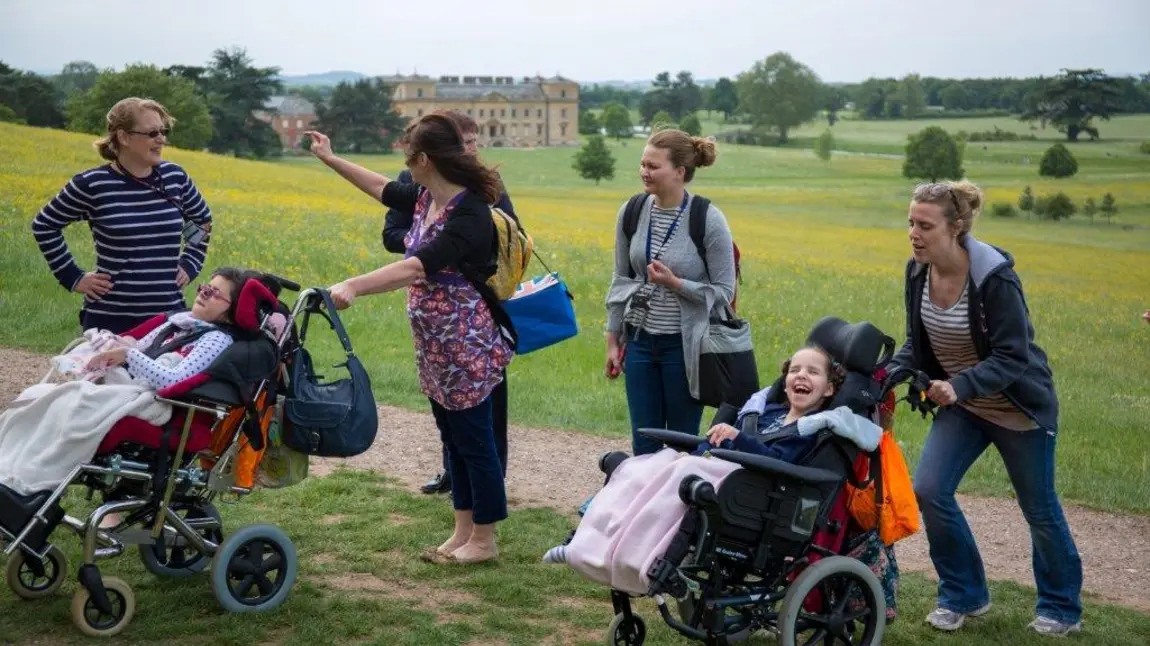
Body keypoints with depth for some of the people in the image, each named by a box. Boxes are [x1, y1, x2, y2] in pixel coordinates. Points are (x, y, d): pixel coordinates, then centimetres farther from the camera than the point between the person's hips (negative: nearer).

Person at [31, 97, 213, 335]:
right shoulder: (93, 184, -7)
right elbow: (43, 226, 5)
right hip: (110, 318, -3)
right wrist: (72, 277, 0)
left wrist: (190, 264, 11)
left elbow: (203, 220, 22)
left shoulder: (175, 177, 4)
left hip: (168, 315, 3)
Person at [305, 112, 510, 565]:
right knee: (453, 440, 15)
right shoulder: (426, 199, 4)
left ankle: (484, 541, 14)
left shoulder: (470, 214, -23)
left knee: (474, 442, 2)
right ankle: (463, 532, 25)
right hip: (435, 346, 9)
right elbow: (382, 188, 24)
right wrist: (330, 159, 29)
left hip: (467, 348, -9)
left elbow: (415, 268, -34)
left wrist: (354, 286, -42)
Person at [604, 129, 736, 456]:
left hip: (684, 345, -4)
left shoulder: (708, 220, -14)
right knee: (644, 443, 10)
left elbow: (724, 292, -8)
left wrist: (675, 283, -21)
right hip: (640, 341, 4)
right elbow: (620, 280, 9)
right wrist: (613, 340, 9)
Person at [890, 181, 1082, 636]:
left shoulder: (994, 277, -29)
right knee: (929, 491, -8)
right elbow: (919, 344, 0)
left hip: (1020, 410, -5)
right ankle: (964, 595, 12)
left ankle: (1061, 608, 32)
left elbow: (1012, 357, -28)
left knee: (1040, 510, 10)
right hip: (962, 406, 5)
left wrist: (959, 386, -42)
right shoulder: (918, 271, -10)